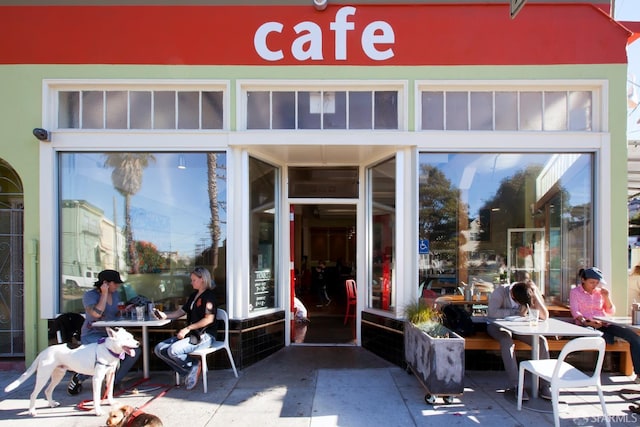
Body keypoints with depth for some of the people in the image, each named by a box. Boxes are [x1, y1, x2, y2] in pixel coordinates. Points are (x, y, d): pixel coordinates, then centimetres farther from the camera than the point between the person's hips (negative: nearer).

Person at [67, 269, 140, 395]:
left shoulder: (116, 294, 12)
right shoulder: (90, 295, -8)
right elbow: (96, 313, -24)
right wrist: (104, 294, -17)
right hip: (92, 335, -6)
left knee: (135, 351, -17)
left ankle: (114, 381, 0)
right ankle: (78, 378, -4)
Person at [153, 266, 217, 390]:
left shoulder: (209, 296, -10)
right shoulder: (193, 295, 18)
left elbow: (209, 319, -18)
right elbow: (181, 311, 21)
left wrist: (188, 328, -18)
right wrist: (165, 315, 3)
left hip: (204, 336, -10)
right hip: (191, 334, 10)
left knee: (173, 350, -30)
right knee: (159, 349, -4)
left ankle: (193, 366, -3)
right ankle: (189, 371, -5)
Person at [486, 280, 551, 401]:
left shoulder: (529, 295, -11)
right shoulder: (500, 292, -22)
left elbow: (544, 316, -15)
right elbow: (492, 313, -33)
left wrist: (536, 296, -26)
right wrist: (518, 312, -29)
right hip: (497, 325, -4)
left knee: (542, 341, -21)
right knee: (507, 340, -37)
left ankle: (544, 384, -14)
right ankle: (515, 385, -35)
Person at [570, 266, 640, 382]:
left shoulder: (601, 292, 20)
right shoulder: (575, 292, 8)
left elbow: (611, 312, 18)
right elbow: (575, 312, -4)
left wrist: (607, 298, 2)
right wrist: (586, 322, -22)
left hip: (603, 324, 4)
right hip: (586, 325, -4)